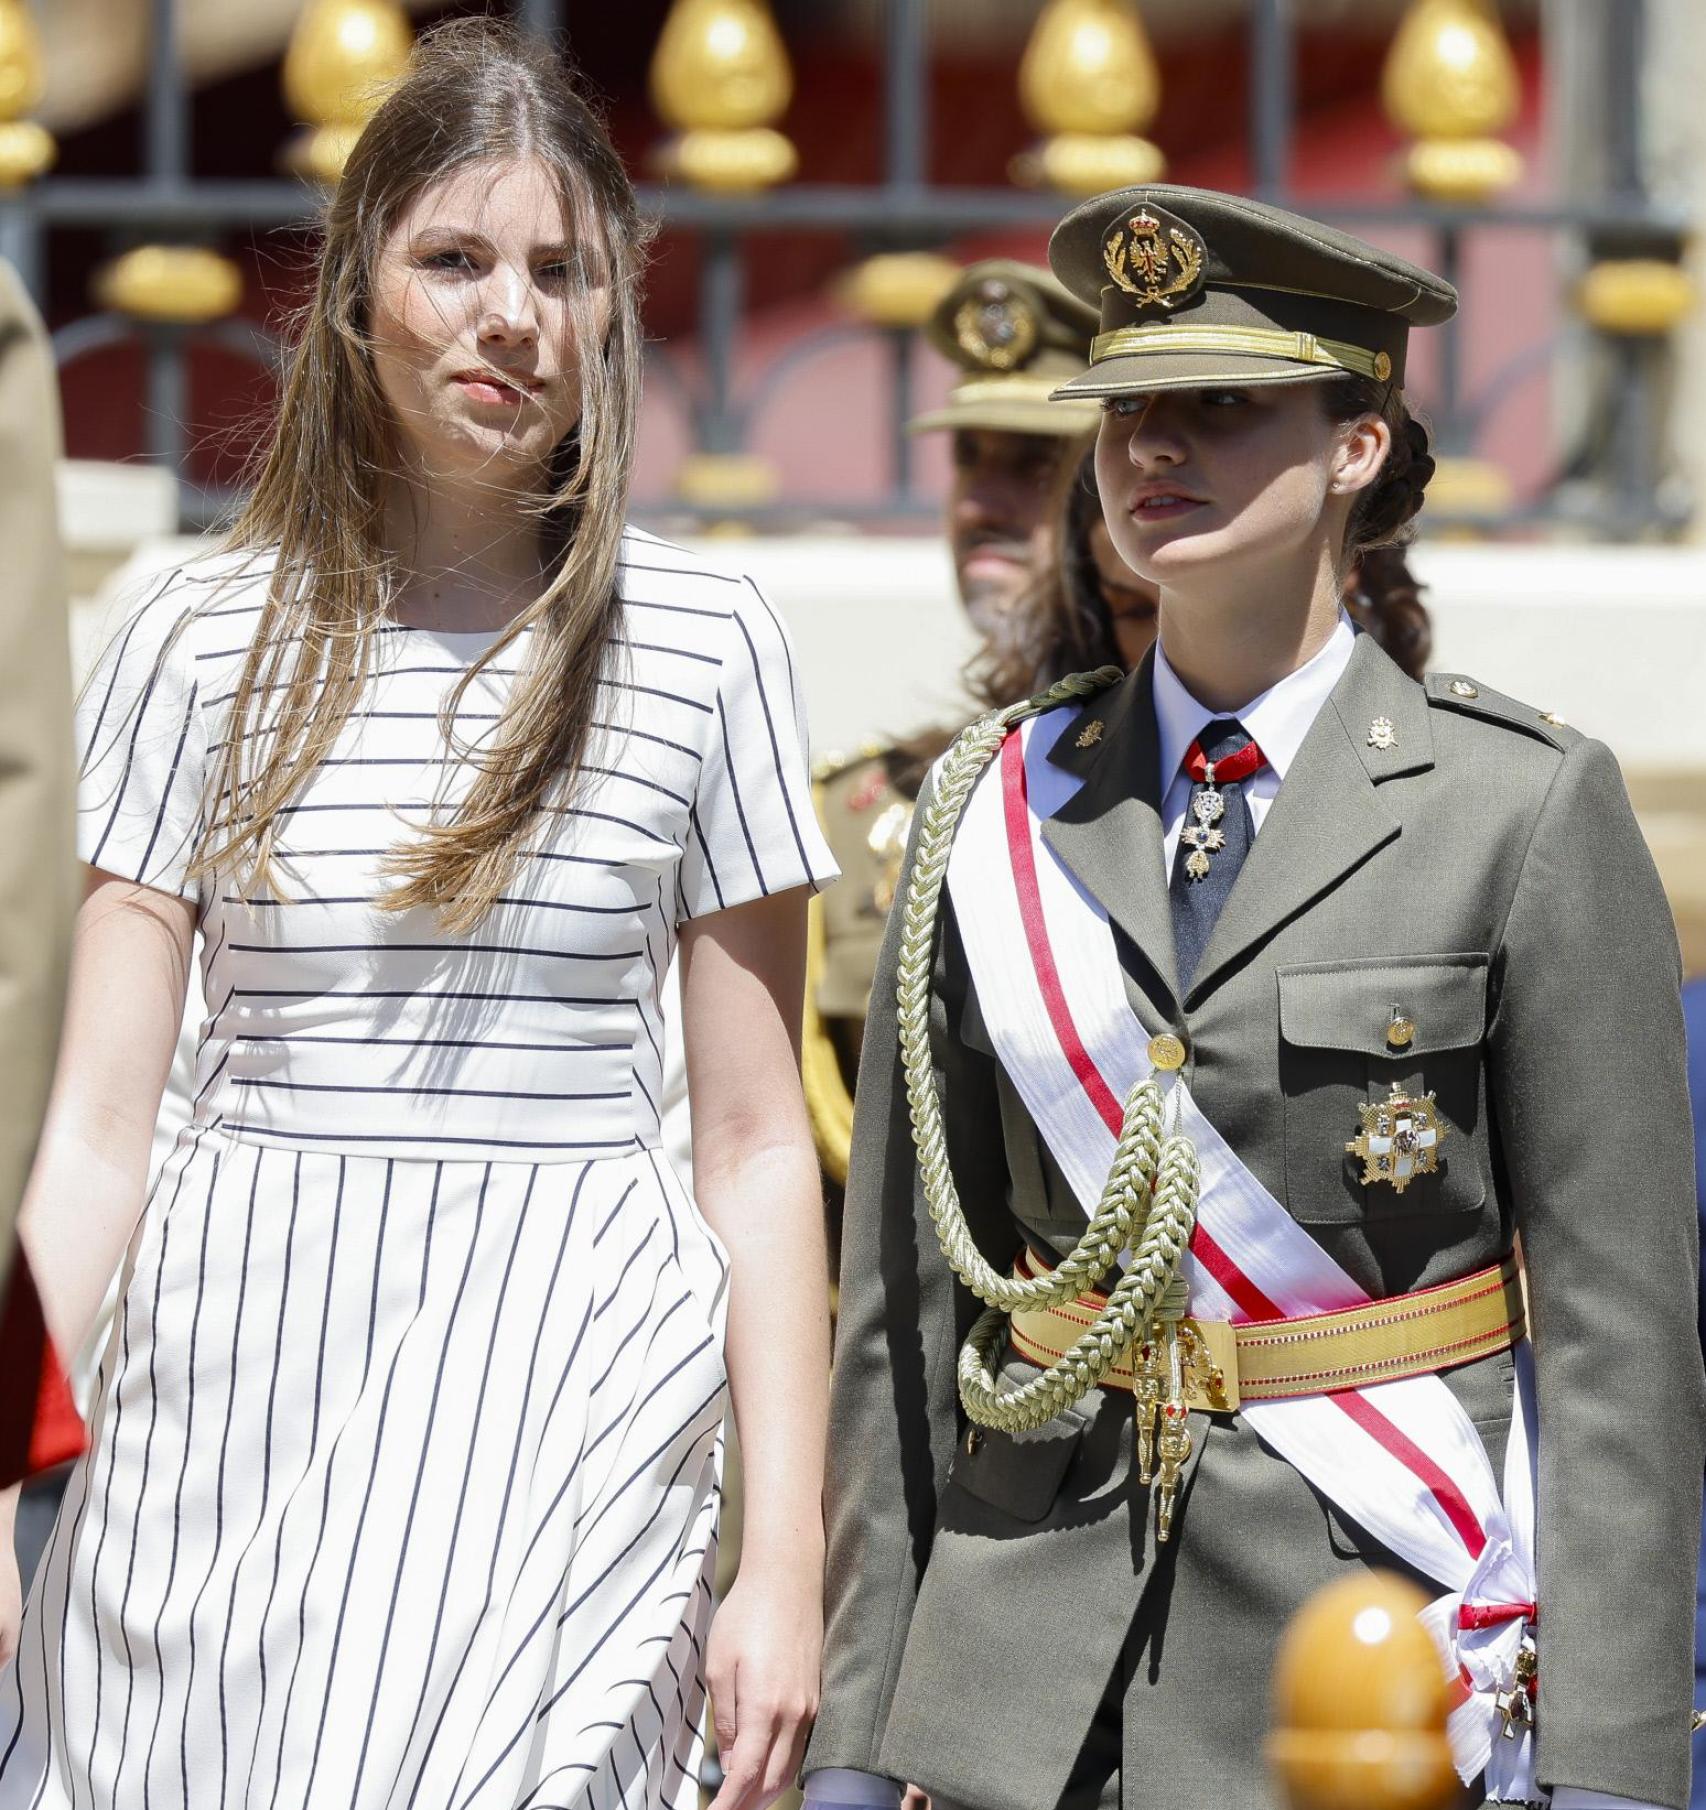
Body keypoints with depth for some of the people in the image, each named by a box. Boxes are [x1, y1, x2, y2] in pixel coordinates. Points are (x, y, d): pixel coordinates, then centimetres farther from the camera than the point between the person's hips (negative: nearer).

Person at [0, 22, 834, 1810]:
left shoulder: (700, 642, 3)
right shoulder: (202, 642, 5)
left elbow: (756, 1146, 4)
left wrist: (786, 1563, -2)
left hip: (552, 1401, -1)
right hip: (225, 1396, 1)